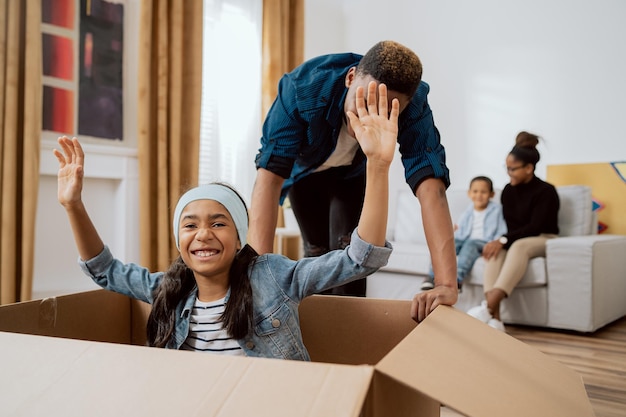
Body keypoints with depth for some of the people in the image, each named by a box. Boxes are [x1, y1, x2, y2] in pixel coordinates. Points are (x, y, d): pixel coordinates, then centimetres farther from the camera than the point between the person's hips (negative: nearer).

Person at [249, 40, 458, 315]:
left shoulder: (414, 108, -37)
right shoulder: (302, 88, -43)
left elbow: (431, 188, -46)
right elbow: (269, 176, -47)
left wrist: (447, 285, -56)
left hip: (353, 172, 1)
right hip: (304, 169, 0)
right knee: (317, 252, 3)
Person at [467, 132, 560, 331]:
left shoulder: (546, 191, -10)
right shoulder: (508, 191, 6)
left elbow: (535, 227, -19)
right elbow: (510, 224, 4)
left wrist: (504, 240, -29)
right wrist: (501, 241, -18)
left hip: (543, 240, -4)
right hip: (517, 240, 4)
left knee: (519, 245, -39)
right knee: (495, 250, -32)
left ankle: (488, 306, -54)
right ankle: (494, 317, -46)